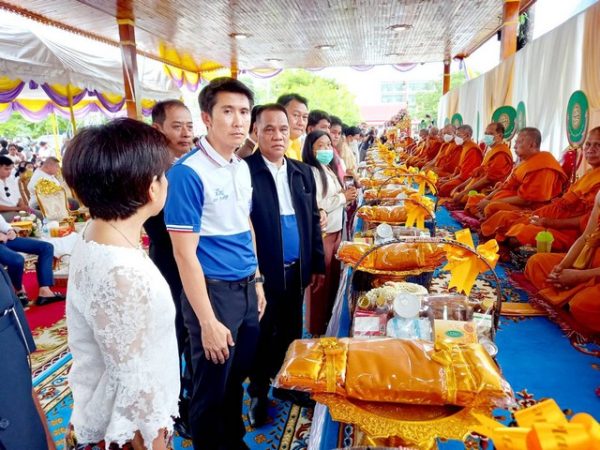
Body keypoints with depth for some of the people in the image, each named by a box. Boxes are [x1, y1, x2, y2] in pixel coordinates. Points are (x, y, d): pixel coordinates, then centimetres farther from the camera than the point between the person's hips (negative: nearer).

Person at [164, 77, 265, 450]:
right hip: (214, 291, -7)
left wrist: (257, 282, 14)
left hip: (247, 288, 7)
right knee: (212, 387, 13)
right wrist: (208, 321, -17)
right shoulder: (187, 173, -18)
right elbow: (185, 254, -18)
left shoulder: (243, 168, 5)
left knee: (238, 376, 23)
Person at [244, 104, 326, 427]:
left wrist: (317, 264, 11)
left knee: (291, 331, 19)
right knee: (263, 335, 11)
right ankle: (258, 393, 33)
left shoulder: (302, 172, 7)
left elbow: (313, 220, 11)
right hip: (262, 273, -5)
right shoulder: (245, 171, -12)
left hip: (296, 270, 5)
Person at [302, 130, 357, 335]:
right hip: (320, 234, -9)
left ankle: (330, 320, 33)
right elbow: (315, 207, -24)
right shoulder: (311, 172, -16)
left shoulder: (328, 170, 12)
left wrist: (347, 196, 2)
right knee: (321, 281, 2)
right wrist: (343, 197, -15)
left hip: (335, 230, 9)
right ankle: (317, 328, 18)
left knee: (334, 277, 17)